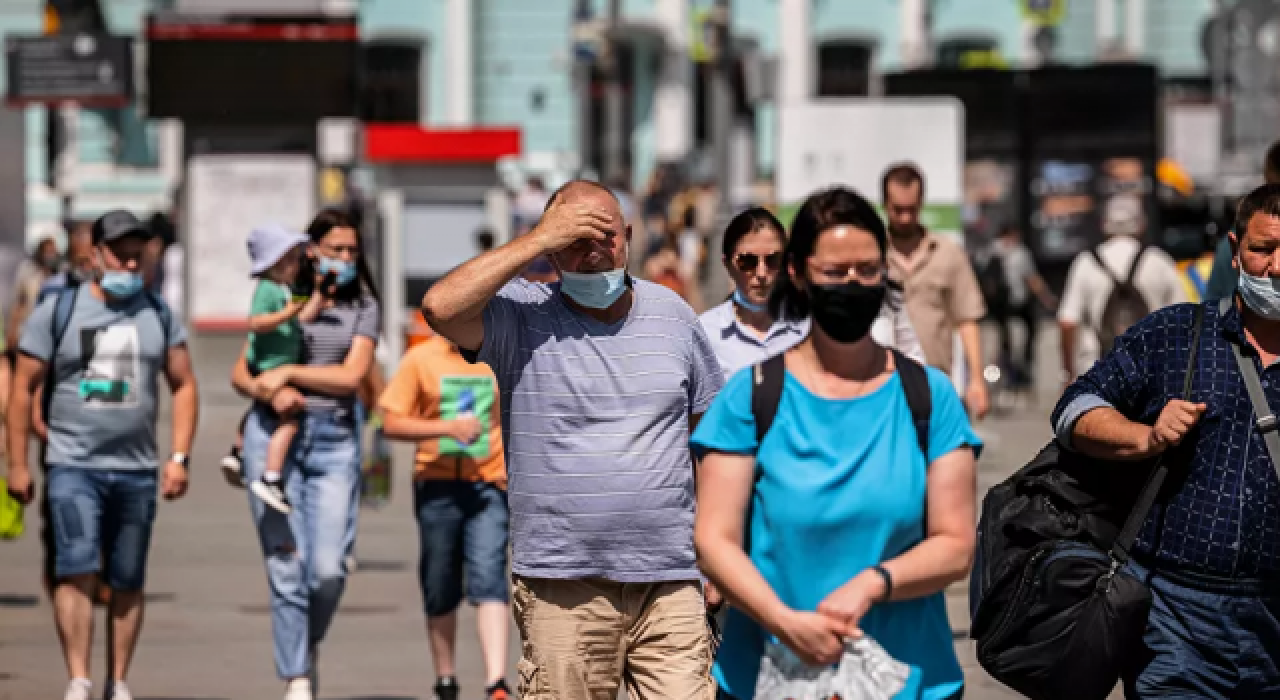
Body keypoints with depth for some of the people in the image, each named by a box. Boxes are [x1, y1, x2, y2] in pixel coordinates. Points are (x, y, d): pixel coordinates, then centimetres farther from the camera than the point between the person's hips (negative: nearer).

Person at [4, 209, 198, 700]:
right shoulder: (57, 311, 1)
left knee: (127, 583, 5)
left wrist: (179, 458, 2)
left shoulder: (158, 314, 10)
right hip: (73, 465, -3)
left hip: (137, 470, 3)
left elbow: (184, 386, 12)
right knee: (77, 569, -16)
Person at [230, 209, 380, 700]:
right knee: (286, 564, -5)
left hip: (335, 438, 0)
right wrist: (270, 393, -12)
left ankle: (308, 646, 21)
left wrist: (289, 372, -9)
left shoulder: (363, 308, 10)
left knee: (330, 569, -9)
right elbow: (240, 373, 8)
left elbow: (351, 376, -3)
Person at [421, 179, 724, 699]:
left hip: (671, 580, 3)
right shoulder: (521, 317, 0)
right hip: (562, 588, -2)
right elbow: (440, 307, -20)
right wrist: (539, 239, -15)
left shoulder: (672, 314, 11)